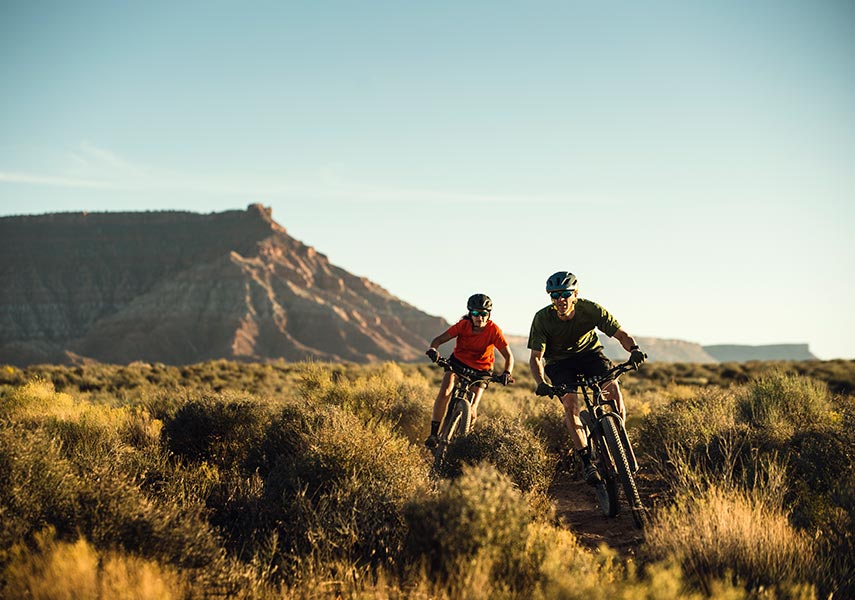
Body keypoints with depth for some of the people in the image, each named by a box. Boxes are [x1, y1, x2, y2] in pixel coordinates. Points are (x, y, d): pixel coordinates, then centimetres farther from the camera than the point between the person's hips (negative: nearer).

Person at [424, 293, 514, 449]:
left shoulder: (493, 330, -24)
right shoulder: (463, 325, -21)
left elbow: (508, 356, -23)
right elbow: (439, 339, -21)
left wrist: (506, 373, -41)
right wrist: (433, 349, -44)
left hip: (480, 369, -1)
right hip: (458, 361, 1)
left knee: (471, 410, -12)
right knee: (444, 393, -23)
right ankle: (434, 434, -15)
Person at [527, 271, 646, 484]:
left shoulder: (590, 309, -24)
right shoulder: (542, 319, -24)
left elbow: (620, 333, -21)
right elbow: (536, 356, -22)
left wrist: (634, 349, -42)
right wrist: (541, 383, -40)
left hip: (589, 352, 1)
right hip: (559, 361, 0)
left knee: (612, 386, -24)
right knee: (570, 403, -24)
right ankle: (587, 461, -19)